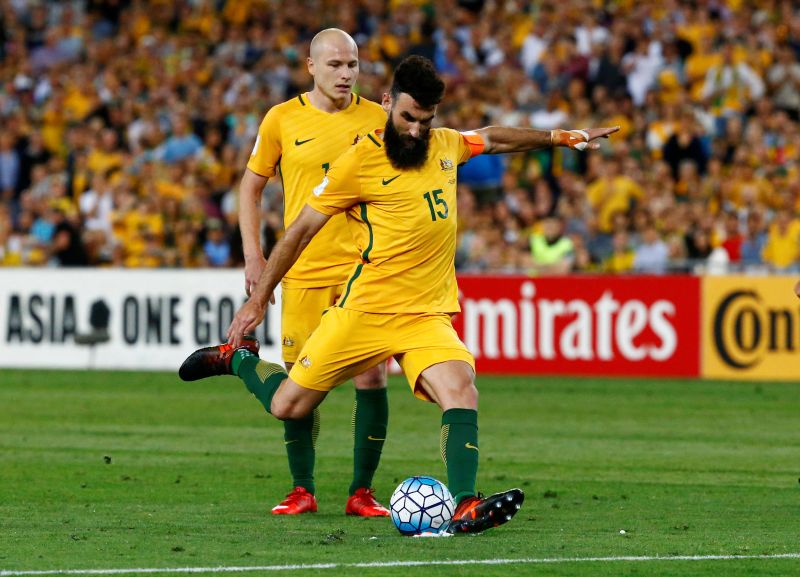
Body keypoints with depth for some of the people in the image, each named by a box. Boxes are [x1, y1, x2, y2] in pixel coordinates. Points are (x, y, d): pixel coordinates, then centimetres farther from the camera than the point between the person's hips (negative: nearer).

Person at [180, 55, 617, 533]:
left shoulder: (445, 145, 9)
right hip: (365, 310, -3)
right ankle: (239, 357, 33)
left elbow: (494, 139, 33)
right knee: (287, 406, 2)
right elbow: (301, 230, -1)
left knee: (462, 390, -24)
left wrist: (562, 137, 34)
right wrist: (260, 298, 0)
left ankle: (464, 507, -30)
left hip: (429, 315, 3)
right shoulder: (360, 161, -8)